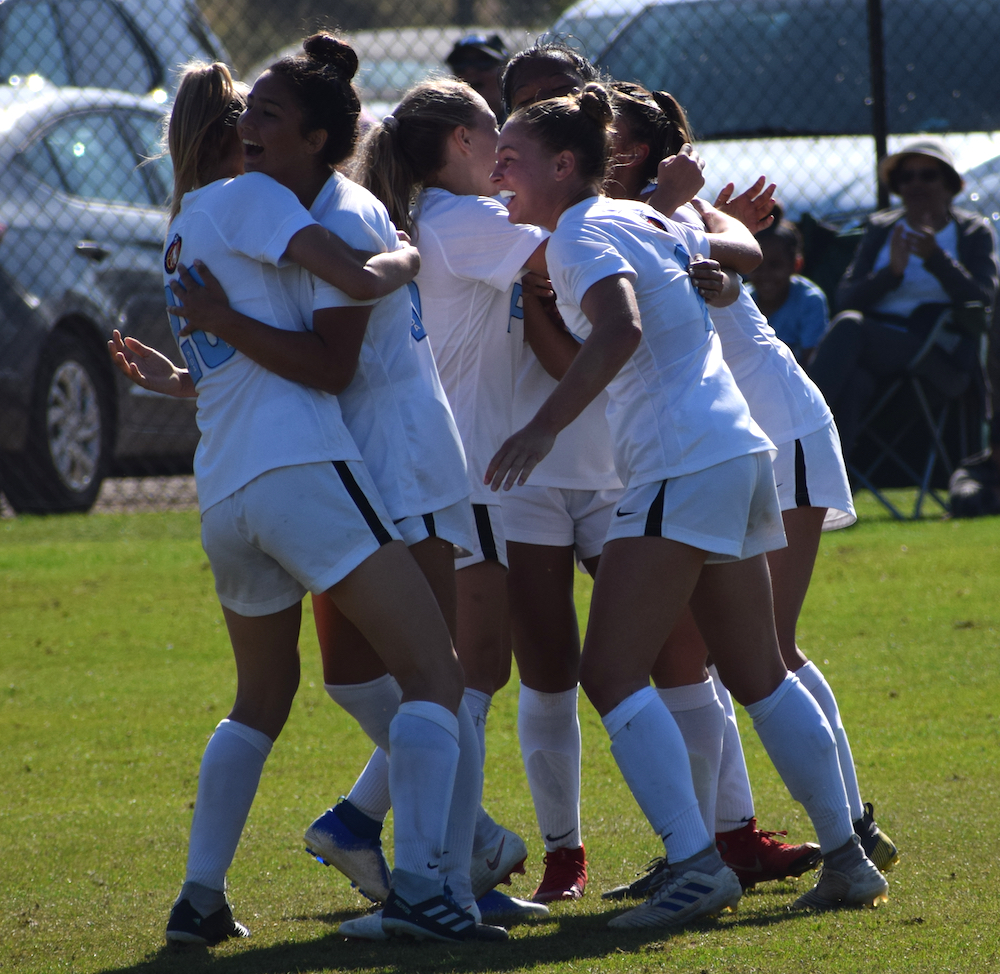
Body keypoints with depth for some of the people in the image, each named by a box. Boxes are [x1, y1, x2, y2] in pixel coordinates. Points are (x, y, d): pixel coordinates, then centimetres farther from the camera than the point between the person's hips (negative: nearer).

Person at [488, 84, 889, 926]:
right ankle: (848, 858, 20)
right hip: (737, 454, 10)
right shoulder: (644, 220, 17)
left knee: (612, 674, -11)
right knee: (757, 674, 17)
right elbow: (744, 249, 34)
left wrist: (545, 427, -32)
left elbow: (621, 329, -27)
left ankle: (697, 863, -21)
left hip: (683, 469, -10)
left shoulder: (582, 234, -9)